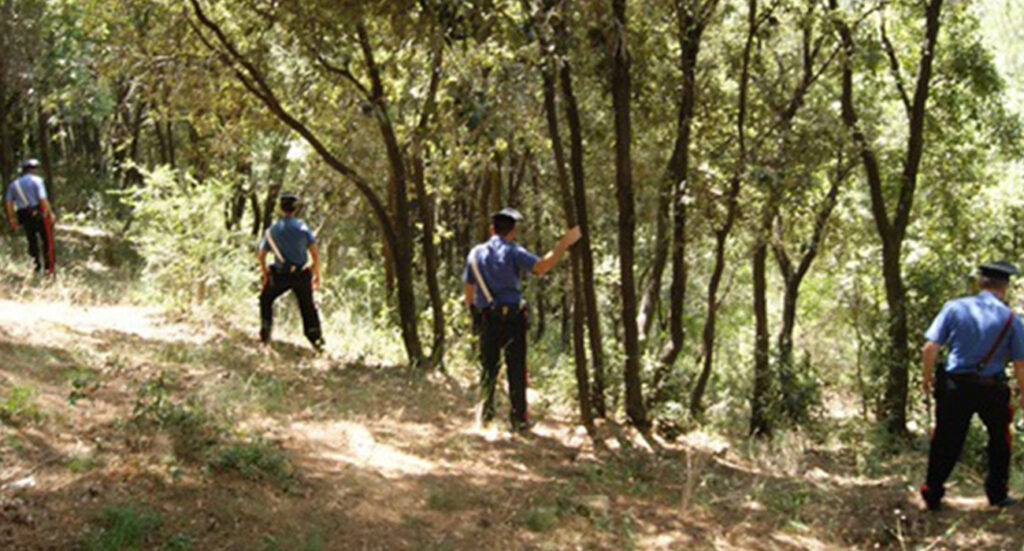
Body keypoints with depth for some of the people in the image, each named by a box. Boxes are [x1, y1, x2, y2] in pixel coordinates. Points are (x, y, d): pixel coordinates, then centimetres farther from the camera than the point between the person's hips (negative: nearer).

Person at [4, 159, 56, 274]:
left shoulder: (14, 184, 13)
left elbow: (8, 202, 8)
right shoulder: (36, 180, -5)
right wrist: (50, 213, -14)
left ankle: (36, 267, 16)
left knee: (32, 241, 15)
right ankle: (49, 268, 1)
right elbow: (43, 199, -16)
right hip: (38, 213, -5)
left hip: (23, 216, 5)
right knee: (47, 240, 5)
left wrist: (11, 219, 11)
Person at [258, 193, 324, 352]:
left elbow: (261, 256, 4)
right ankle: (316, 337, 11)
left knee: (266, 299, 22)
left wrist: (265, 275, 19)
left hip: (281, 275, 0)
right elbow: (315, 254, -4)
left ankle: (265, 332, 14)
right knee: (307, 305, 15)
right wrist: (317, 274, 7)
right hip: (302, 274, 0)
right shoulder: (302, 227, -1)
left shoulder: (272, 230, 3)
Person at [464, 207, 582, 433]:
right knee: (516, 368, 4)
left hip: (487, 318, 3)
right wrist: (563, 245, -18)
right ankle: (518, 418, 6)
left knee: (488, 365, 16)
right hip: (512, 317, -3)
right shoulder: (513, 251, -6)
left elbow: (469, 288, 11)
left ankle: (486, 412, 9)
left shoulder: (476, 253, 8)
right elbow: (541, 267, -22)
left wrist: (473, 310, 24)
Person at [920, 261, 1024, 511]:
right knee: (999, 439, 22)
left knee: (946, 441, 11)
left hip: (954, 386, 0)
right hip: (992, 389, 0)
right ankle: (997, 494, 29)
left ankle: (933, 495, 15)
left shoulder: (954, 308, -5)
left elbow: (930, 349, -8)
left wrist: (927, 377, 7)